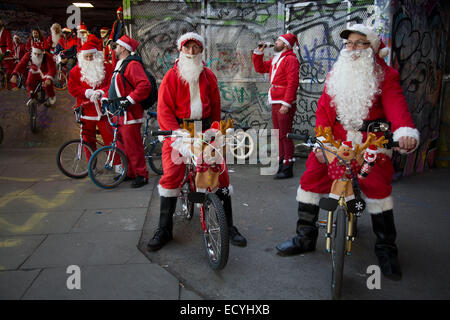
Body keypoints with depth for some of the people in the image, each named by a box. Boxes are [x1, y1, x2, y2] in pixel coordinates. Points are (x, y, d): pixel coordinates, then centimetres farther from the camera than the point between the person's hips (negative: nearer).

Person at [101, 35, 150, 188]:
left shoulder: (132, 65, -12)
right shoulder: (119, 66, 21)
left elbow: (144, 86, -25)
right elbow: (114, 87, 31)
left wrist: (129, 100, -26)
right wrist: (105, 98, 16)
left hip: (129, 114, -11)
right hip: (119, 114, 11)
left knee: (133, 146, -6)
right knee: (122, 145, 16)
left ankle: (141, 175, 5)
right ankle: (129, 173, 28)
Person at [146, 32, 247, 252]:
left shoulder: (208, 75, 10)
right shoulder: (172, 76, 0)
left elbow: (216, 106, 16)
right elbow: (164, 109, -9)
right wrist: (178, 134, -22)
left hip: (204, 130, 3)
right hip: (178, 131, -2)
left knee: (220, 172, -7)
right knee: (171, 174, -16)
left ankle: (228, 226, 8)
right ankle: (164, 230, 1)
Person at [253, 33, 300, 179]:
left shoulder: (290, 59, -8)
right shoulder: (275, 60, 21)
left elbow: (292, 83, -17)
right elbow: (260, 68, 29)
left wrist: (286, 104, -23)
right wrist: (258, 52, 17)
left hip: (285, 105, -9)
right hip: (275, 104, 9)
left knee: (285, 136, -7)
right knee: (278, 135, 13)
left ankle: (288, 169, -2)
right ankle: (281, 164, 22)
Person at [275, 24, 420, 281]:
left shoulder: (386, 76, 2)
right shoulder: (336, 74, 13)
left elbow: (396, 105, -15)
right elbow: (324, 108, 7)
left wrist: (406, 132, -36)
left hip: (372, 143, -3)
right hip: (336, 141, 3)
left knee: (378, 186, -15)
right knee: (312, 178, -6)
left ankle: (386, 248, 7)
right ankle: (305, 238, 10)